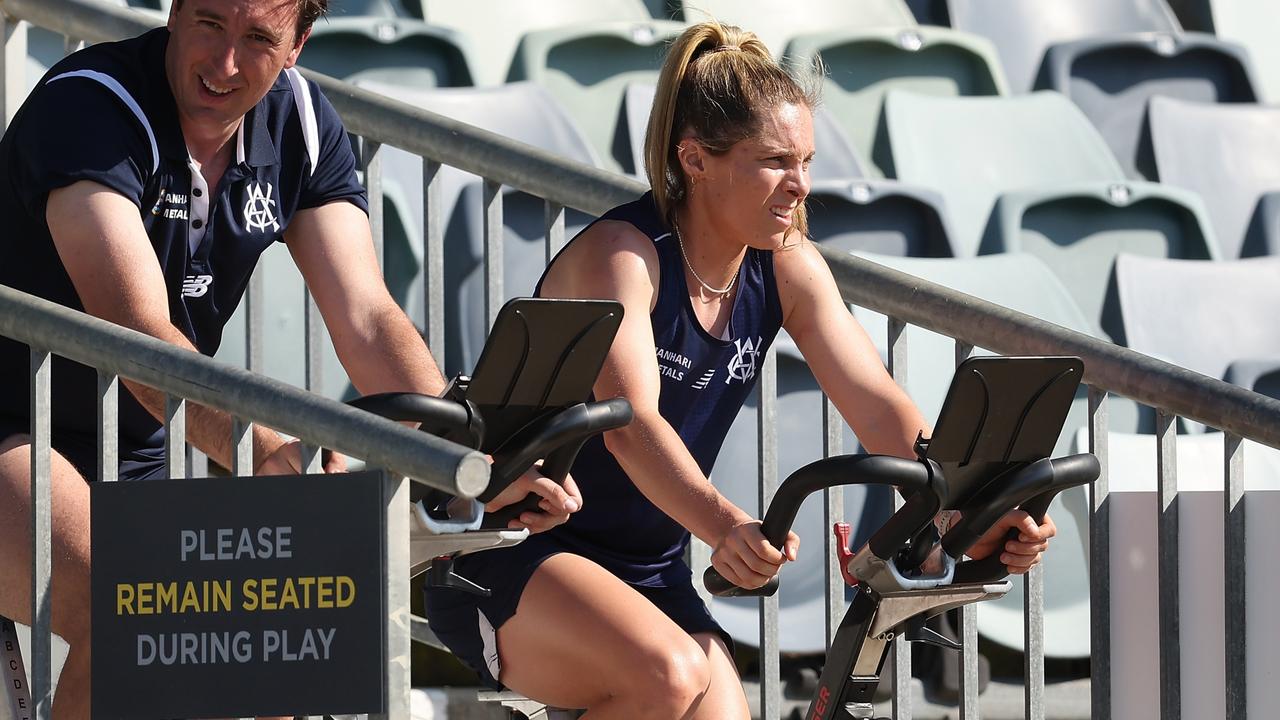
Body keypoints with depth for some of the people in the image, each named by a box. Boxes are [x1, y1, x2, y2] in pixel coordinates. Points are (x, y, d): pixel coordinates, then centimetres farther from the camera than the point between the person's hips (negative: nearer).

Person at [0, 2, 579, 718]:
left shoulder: (302, 126, -1)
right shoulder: (86, 105, -23)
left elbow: (368, 321, -9)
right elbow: (139, 334, -35)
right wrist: (264, 452, -52)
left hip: (142, 458, 7)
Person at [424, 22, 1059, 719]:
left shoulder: (787, 267, 1)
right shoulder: (619, 254, -19)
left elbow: (878, 407, -6)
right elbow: (631, 423, -34)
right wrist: (724, 526, -52)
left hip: (647, 573, 7)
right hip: (509, 562, -7)